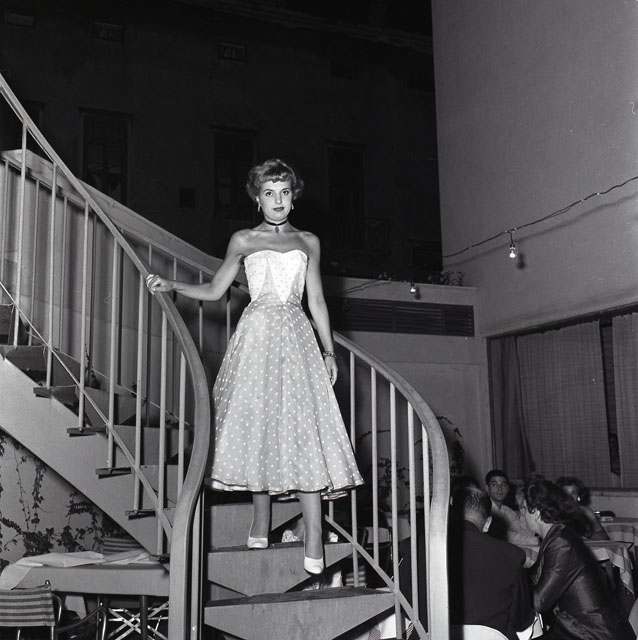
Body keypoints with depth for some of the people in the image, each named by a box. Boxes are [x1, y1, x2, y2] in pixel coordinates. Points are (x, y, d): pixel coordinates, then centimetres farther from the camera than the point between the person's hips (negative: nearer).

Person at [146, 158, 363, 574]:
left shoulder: (308, 242, 14)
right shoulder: (244, 241, 11)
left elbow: (317, 300, 13)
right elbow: (214, 290, 13)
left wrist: (329, 351, 9)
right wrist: (172, 286, 0)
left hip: (296, 337, 0)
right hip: (257, 335, 0)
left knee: (304, 425, -10)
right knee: (257, 422, -2)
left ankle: (314, 537, -12)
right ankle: (261, 522, 12)